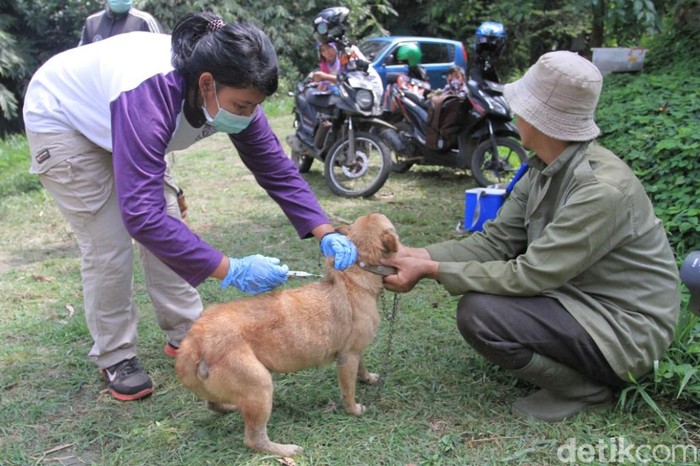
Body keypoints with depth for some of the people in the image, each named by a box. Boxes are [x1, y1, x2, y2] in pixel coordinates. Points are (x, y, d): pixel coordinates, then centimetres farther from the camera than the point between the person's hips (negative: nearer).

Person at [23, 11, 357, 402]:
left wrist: (326, 234, -26)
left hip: (115, 120, 6)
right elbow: (141, 215, -48)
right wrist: (231, 270, -46)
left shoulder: (231, 92, -23)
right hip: (61, 119, -6)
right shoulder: (150, 95, -45)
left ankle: (186, 335, 15)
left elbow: (276, 168, -16)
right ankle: (115, 357, 10)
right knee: (108, 246, -9)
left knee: (169, 225, 1)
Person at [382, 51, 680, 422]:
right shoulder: (545, 169, 0)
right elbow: (494, 242, -1)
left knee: (478, 312, -24)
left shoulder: (602, 189, -28)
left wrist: (432, 269, -23)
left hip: (625, 328, -9)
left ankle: (585, 390, -1)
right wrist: (418, 255, -13)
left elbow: (530, 276, -27)